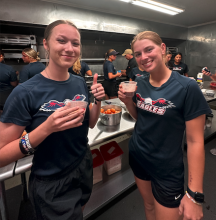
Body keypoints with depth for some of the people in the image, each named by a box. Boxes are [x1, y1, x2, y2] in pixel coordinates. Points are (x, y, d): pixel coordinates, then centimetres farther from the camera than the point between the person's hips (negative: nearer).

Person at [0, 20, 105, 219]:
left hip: (84, 168, 6)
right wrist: (47, 128, -34)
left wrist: (98, 101, -14)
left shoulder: (80, 83, -6)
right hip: (50, 184, -5)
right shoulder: (25, 93, -22)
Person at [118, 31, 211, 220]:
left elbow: (195, 141, -18)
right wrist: (128, 101, -11)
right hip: (137, 157, 5)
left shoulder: (187, 87, -20)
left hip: (166, 168, -4)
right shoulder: (139, 84, -4)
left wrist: (194, 194, -16)